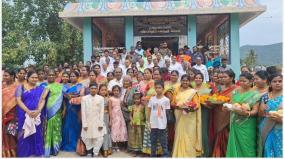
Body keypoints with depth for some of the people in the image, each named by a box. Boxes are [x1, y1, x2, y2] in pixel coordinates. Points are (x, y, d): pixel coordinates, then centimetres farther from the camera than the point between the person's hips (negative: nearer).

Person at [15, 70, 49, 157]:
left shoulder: (40, 88, 7)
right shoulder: (21, 87, 2)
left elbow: (43, 100, -1)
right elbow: (18, 100, -7)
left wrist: (38, 110, -19)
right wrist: (28, 111, -18)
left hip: (37, 115, 1)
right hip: (24, 115, -1)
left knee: (36, 135, 6)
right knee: (25, 135, 2)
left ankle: (37, 153, 20)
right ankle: (24, 153, 17)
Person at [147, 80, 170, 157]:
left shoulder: (166, 100, -5)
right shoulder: (152, 99, 3)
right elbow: (149, 111, 8)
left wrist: (167, 123, -2)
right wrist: (149, 121, 4)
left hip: (162, 125, -3)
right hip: (153, 124, 3)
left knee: (164, 142, 4)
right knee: (153, 141, 14)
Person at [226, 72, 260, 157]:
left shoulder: (255, 94, -6)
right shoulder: (235, 91, 5)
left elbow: (255, 111, -10)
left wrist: (247, 113, -29)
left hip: (247, 125, -3)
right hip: (235, 124, 4)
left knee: (246, 146, 3)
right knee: (235, 144, 9)